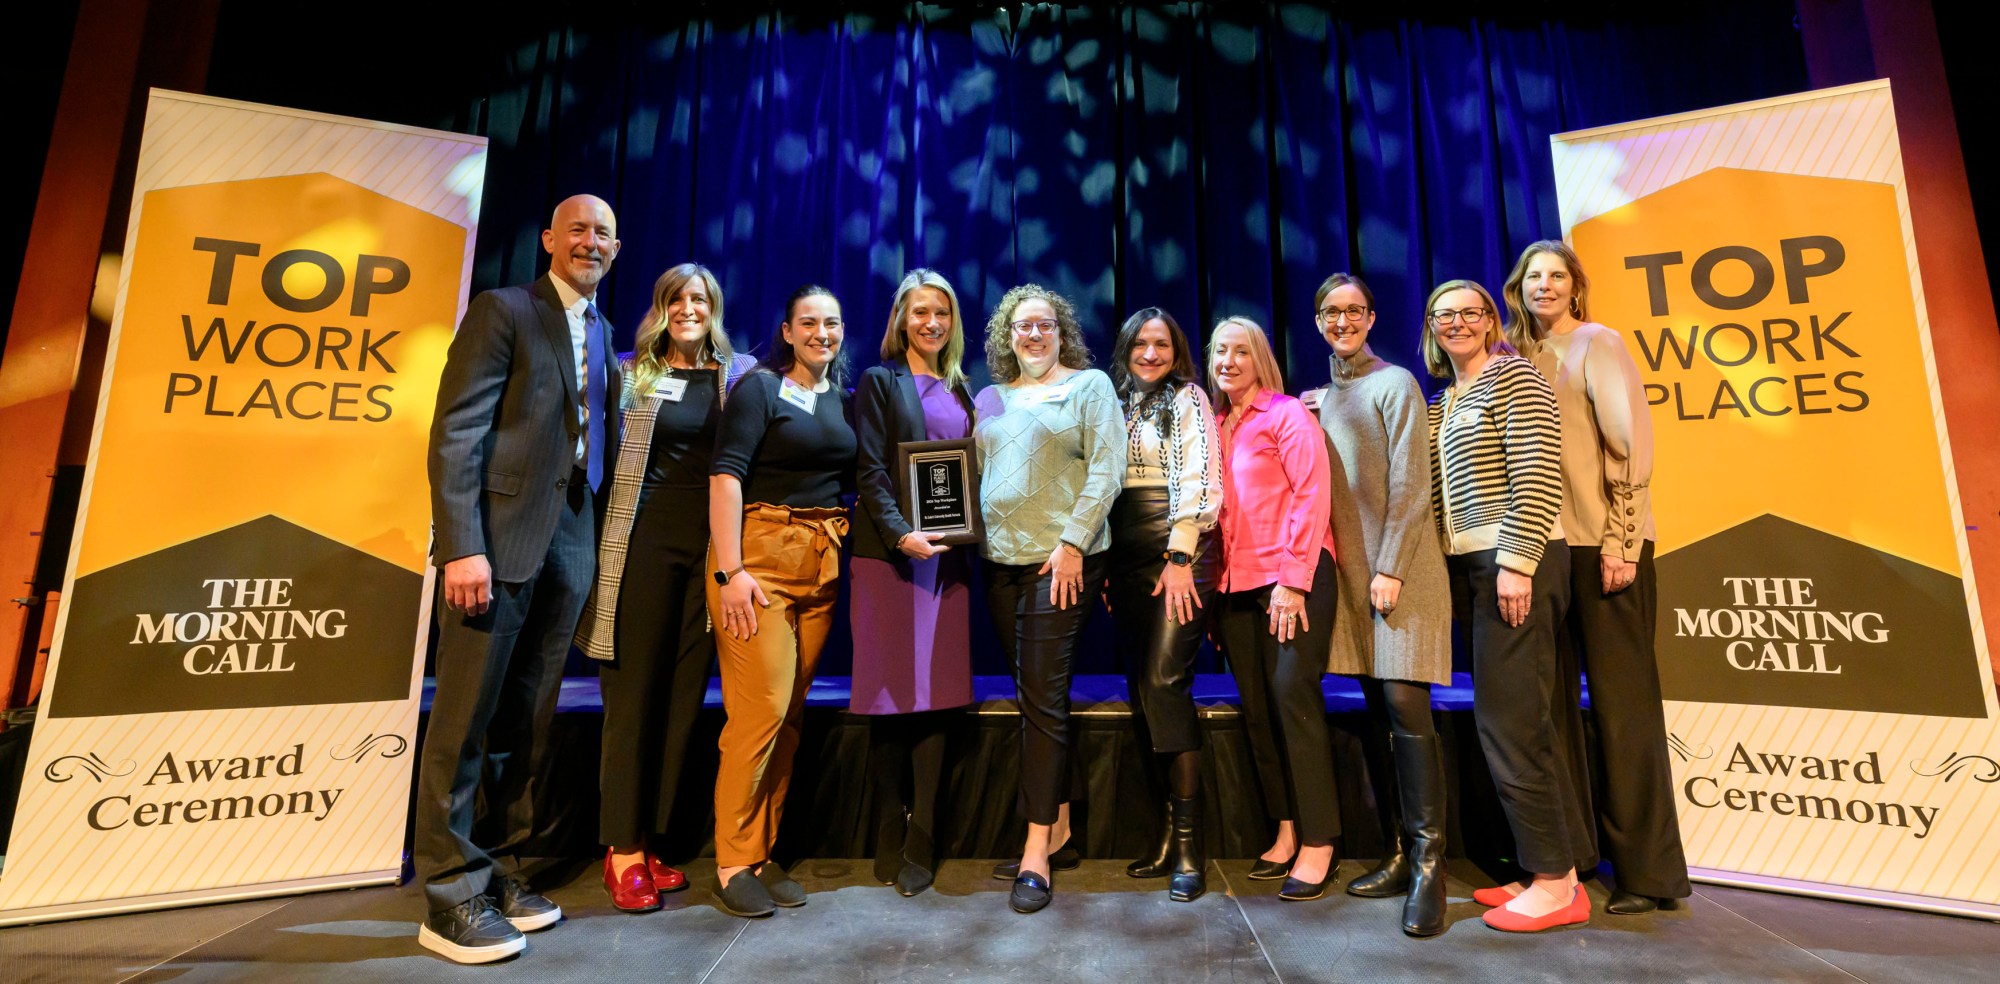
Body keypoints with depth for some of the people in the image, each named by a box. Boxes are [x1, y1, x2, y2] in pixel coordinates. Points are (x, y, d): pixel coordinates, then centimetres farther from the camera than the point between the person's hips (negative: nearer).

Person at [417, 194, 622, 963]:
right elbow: (455, 431, -9)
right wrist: (462, 546, -17)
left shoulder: (601, 332, 19)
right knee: (465, 719, 2)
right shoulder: (502, 310, 0)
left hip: (570, 545, 6)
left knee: (526, 722, 11)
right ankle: (450, 895, 14)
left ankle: (499, 869, 23)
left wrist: (597, 537, 4)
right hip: (498, 539, -6)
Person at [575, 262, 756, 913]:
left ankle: (649, 842, 19)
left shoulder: (740, 374, 11)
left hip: (711, 549, 2)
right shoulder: (630, 373, 8)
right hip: (644, 543, -1)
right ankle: (622, 850, 13)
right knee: (634, 693, 2)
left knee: (684, 696, 6)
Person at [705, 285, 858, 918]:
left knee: (791, 714, 8)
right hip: (760, 553, -5)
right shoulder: (760, 387, 0)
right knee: (761, 707, -7)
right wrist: (729, 569, -17)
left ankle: (762, 853, 20)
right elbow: (725, 475, -10)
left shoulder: (843, 401, 16)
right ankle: (734, 861, 10)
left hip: (822, 566, 6)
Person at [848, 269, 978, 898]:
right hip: (891, 552, -4)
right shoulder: (880, 382, 5)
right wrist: (902, 533, -19)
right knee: (893, 695, 0)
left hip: (948, 555, 5)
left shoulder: (960, 391, 19)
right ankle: (889, 844, 15)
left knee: (938, 693, 3)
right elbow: (869, 470, -6)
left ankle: (921, 847, 13)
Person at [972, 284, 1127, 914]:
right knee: (1038, 696, 10)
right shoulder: (992, 399, 17)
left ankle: (1036, 851, 3)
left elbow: (1106, 470, -7)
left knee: (1043, 697, -6)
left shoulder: (1089, 385, 3)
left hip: (1061, 560, -5)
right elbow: (975, 473, 18)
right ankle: (1059, 833, 23)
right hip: (1001, 561, 6)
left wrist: (1073, 542, -15)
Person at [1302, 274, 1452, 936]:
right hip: (1351, 572, 6)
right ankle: (1397, 856, 16)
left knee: (1405, 707, -10)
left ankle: (1428, 866, -1)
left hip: (1401, 565, -6)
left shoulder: (1394, 383, -1)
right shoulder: (1320, 400, 16)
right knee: (1377, 713, 7)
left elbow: (1410, 483, -9)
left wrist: (1390, 568, -14)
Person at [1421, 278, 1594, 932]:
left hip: (1516, 562, -8)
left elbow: (1537, 476, -14)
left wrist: (1516, 563, -18)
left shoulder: (1512, 375, -5)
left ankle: (1556, 883, 7)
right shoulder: (1444, 401, 19)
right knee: (1521, 721, 11)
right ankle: (1556, 868, 21)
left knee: (1509, 719, -6)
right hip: (1472, 567, 8)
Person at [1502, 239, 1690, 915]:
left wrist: (1620, 540, -14)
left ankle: (1648, 871, 12)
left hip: (1603, 542, -5)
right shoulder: (1520, 357, 15)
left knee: (1622, 700, 0)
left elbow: (1630, 440, -8)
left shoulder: (1598, 343, 0)